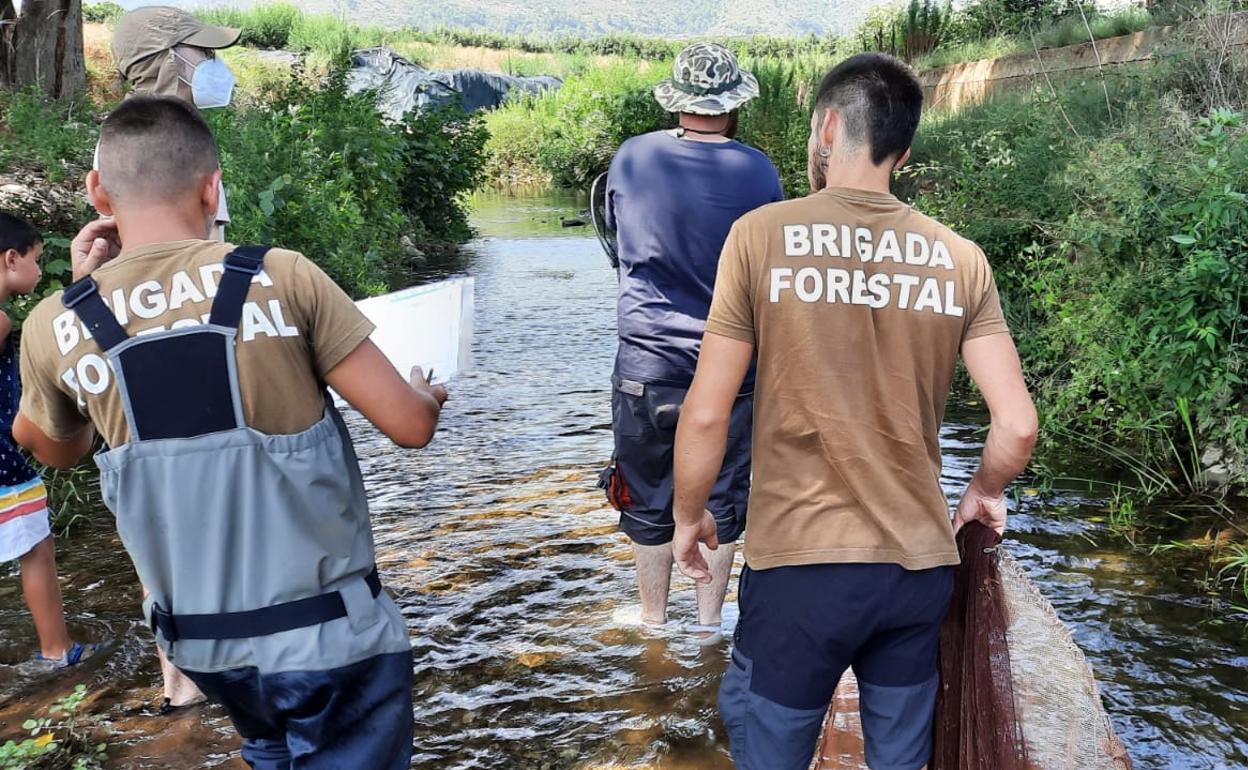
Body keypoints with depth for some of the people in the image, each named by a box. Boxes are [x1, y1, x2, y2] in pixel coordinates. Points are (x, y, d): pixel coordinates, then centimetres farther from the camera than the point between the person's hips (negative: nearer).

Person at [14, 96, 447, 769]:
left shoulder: (57, 327, -5)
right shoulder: (282, 279, -15)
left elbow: (56, 451, 17)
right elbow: (409, 425, -12)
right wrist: (428, 395, 12)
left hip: (198, 642, 5)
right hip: (329, 636, -4)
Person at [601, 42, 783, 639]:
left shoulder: (631, 159, -5)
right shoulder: (757, 171, -8)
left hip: (646, 362, 0)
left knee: (647, 500, 16)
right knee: (720, 500, 16)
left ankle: (653, 624, 29)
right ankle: (708, 624, 27)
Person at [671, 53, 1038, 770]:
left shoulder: (762, 234, -8)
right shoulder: (961, 259, 1)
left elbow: (707, 414, -9)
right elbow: (1019, 425, -3)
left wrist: (689, 515, 8)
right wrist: (984, 493, 18)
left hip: (800, 562, -3)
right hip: (922, 566, 4)